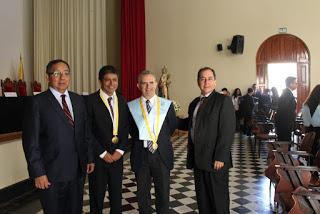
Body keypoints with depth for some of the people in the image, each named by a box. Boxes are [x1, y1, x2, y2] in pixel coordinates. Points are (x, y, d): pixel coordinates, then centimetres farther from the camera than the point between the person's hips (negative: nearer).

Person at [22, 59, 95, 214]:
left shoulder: (78, 100, 7)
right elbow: (30, 141, -10)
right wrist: (38, 172, -12)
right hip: (51, 174, -4)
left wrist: (89, 158, 9)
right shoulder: (38, 102, -9)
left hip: (78, 171, 4)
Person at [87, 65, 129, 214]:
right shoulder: (91, 100, -10)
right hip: (98, 157, -4)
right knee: (97, 195, 13)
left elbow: (125, 128, 6)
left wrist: (120, 150, -5)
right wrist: (102, 153, -12)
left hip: (117, 156, 4)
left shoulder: (121, 101, 5)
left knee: (117, 194, 15)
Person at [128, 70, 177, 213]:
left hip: (162, 154, 0)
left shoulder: (167, 105, -1)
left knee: (163, 194, 13)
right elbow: (131, 130, 7)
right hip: (140, 155, 0)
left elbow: (172, 127, 8)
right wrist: (141, 141, 0)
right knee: (142, 195, 16)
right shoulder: (131, 106, -2)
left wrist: (160, 141, 5)